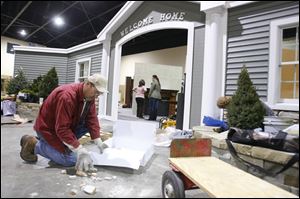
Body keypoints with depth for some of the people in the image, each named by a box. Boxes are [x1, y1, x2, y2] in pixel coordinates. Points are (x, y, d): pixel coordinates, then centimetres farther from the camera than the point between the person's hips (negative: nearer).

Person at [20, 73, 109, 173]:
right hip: (48, 127, -8)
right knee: (70, 160, -14)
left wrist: (99, 142, -16)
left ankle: (61, 144, 6)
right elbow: (62, 129, -36)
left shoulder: (89, 96, -8)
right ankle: (34, 144, -1)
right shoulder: (67, 96, -34)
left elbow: (92, 119, -7)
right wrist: (80, 150, -37)